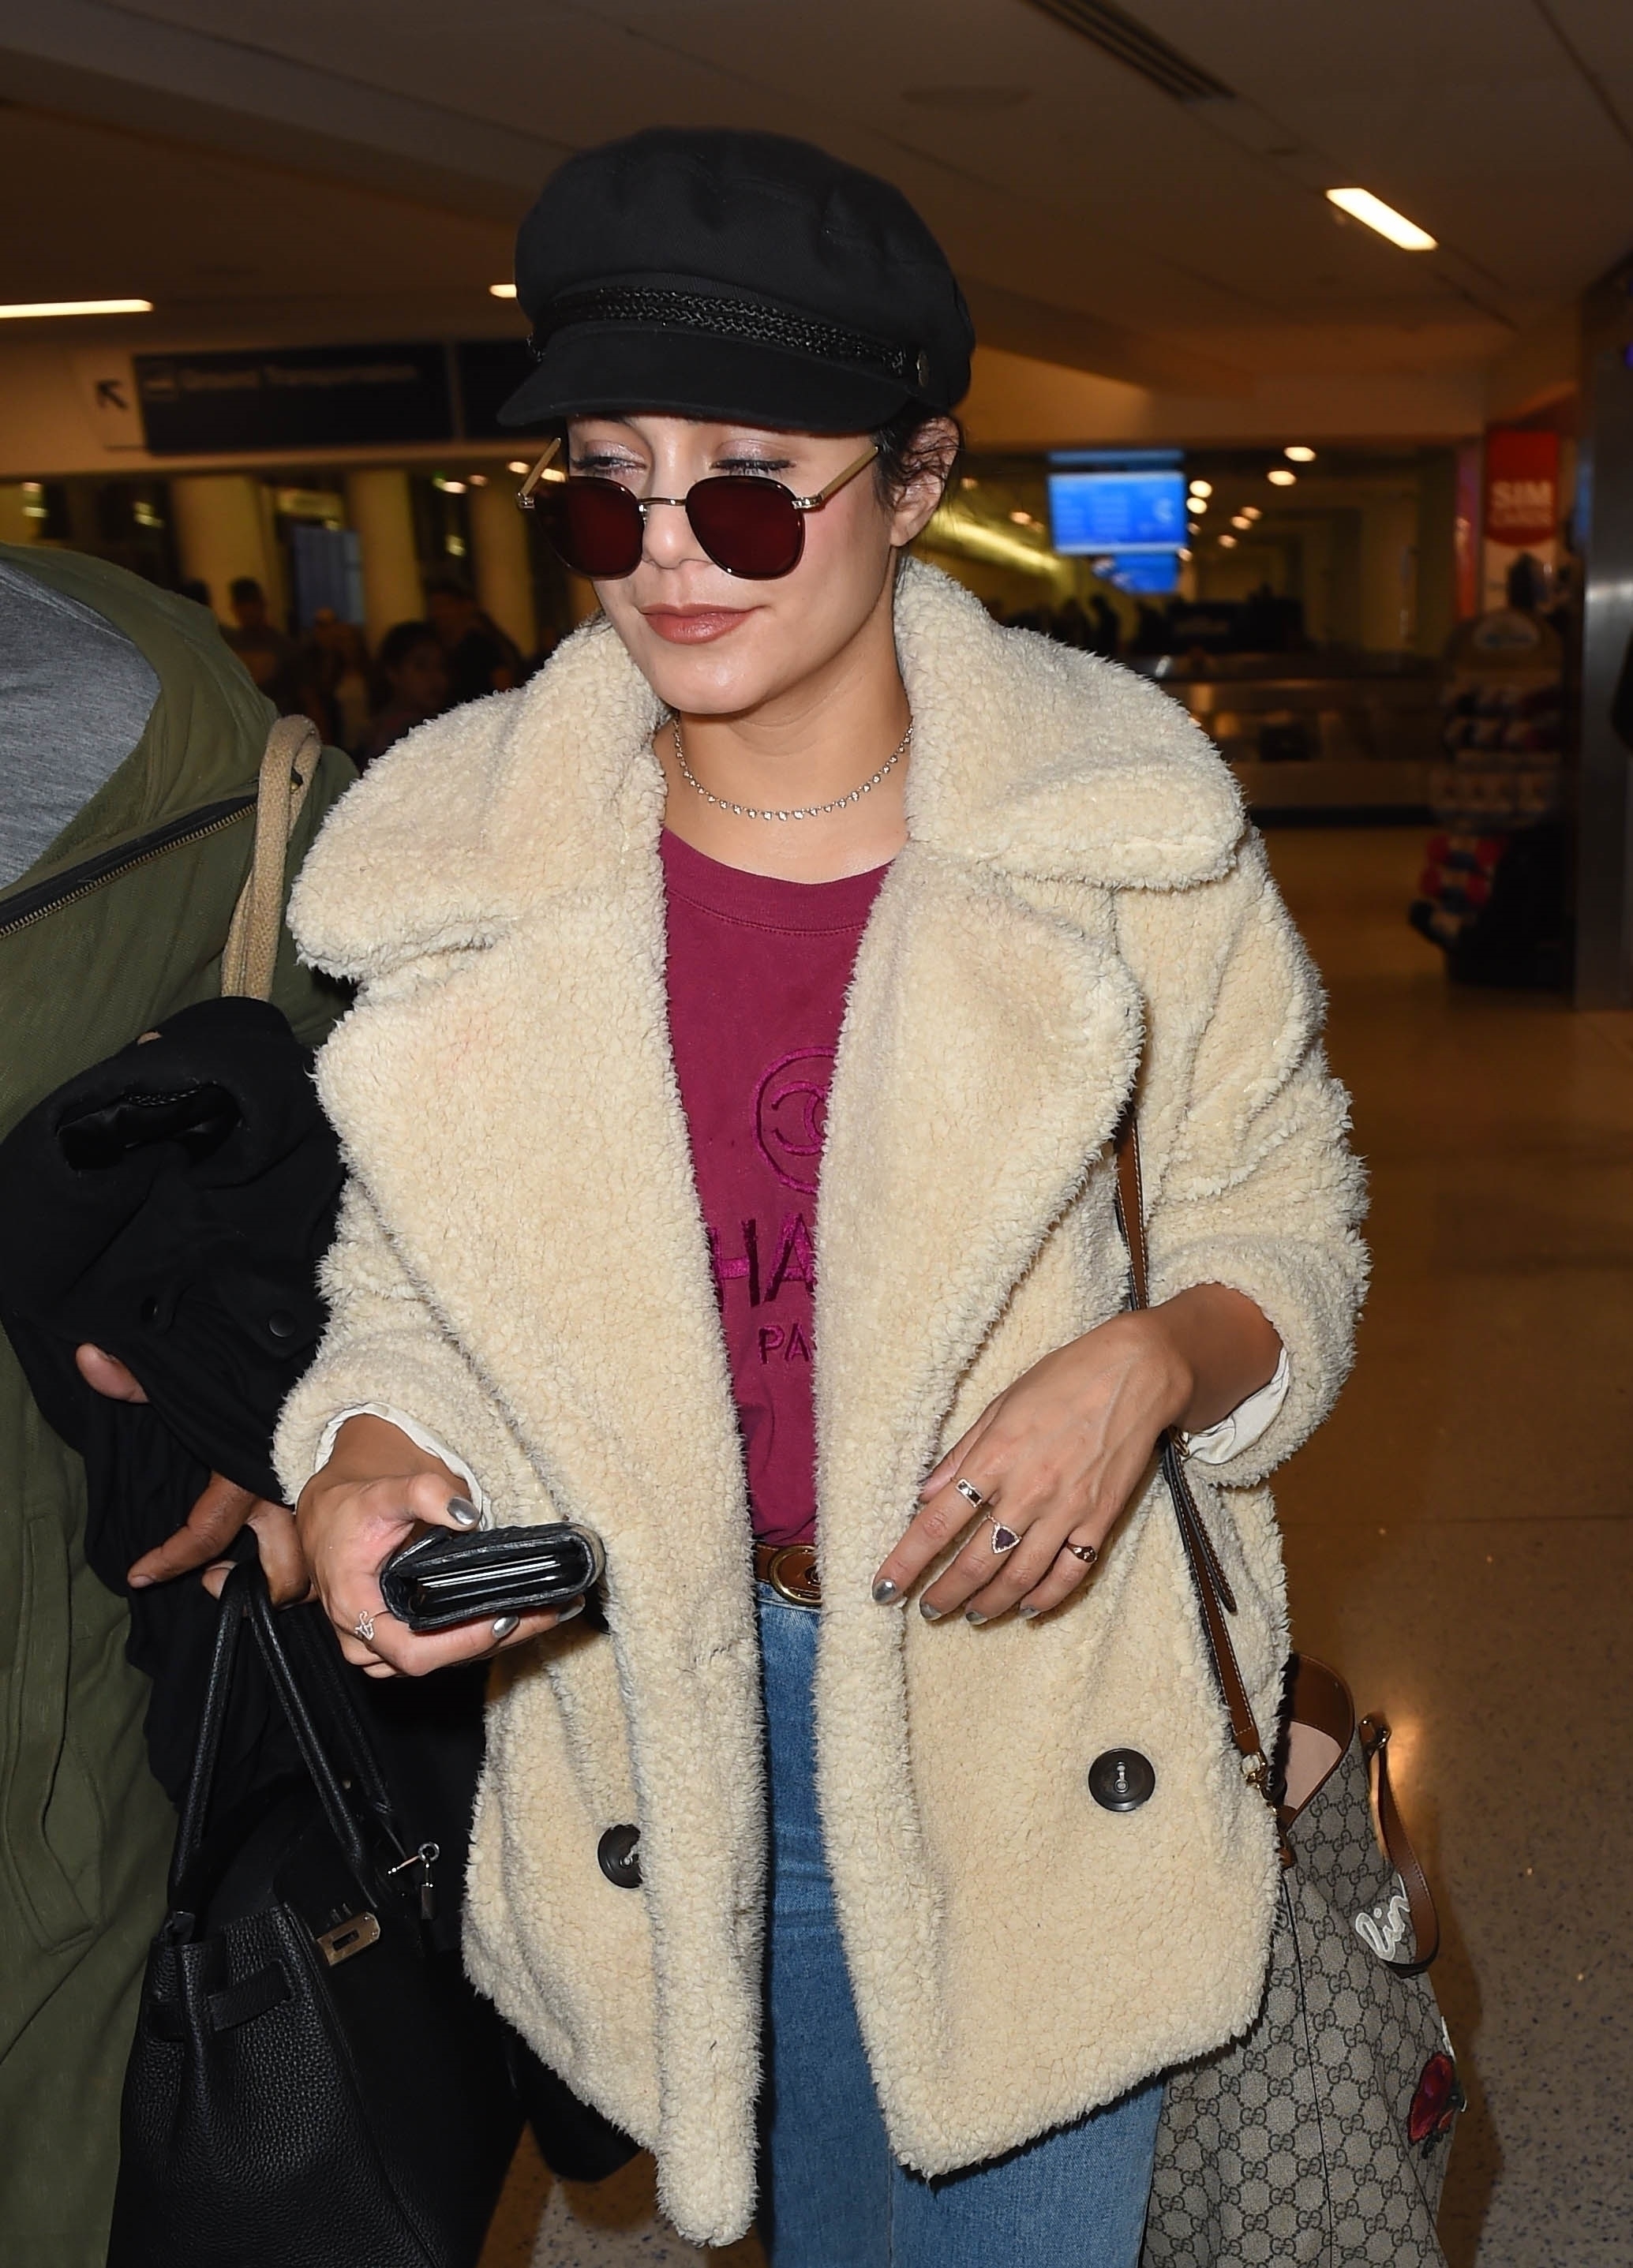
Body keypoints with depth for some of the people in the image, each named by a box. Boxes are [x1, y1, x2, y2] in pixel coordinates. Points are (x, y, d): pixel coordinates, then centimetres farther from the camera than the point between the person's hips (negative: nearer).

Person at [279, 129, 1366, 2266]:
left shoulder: (1122, 811, -12)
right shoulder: (451, 851, -9)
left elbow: (1277, 1219, -1)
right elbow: (409, 1276, 3)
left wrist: (1151, 1364, -22)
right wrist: (366, 1460, -17)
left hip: (1049, 1711, -1)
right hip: (673, 1730, 2)